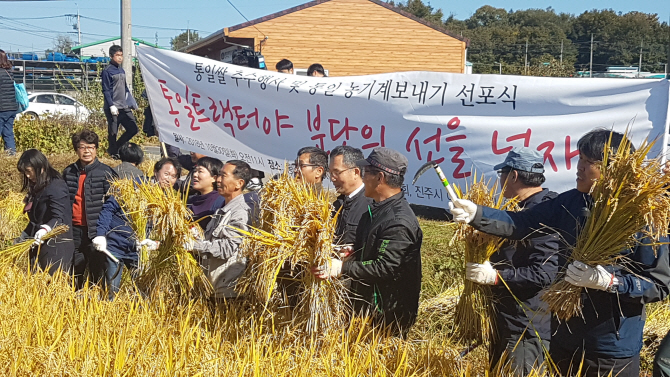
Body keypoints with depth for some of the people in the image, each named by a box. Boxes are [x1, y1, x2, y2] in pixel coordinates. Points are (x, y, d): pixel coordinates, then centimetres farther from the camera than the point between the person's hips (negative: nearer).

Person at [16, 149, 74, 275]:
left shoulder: (56, 186, -13)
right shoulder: (36, 187, 16)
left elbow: (59, 218, -23)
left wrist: (45, 229, -40)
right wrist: (23, 237, 25)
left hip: (56, 248, -9)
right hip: (39, 245, 9)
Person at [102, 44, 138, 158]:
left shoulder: (122, 71, 17)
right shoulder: (107, 71, -6)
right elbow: (106, 90, -11)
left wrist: (131, 102, 15)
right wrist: (111, 106, -18)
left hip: (124, 107, 7)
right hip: (113, 108, -7)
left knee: (133, 129, 4)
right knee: (113, 133, -2)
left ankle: (114, 148, 18)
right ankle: (114, 153, 10)